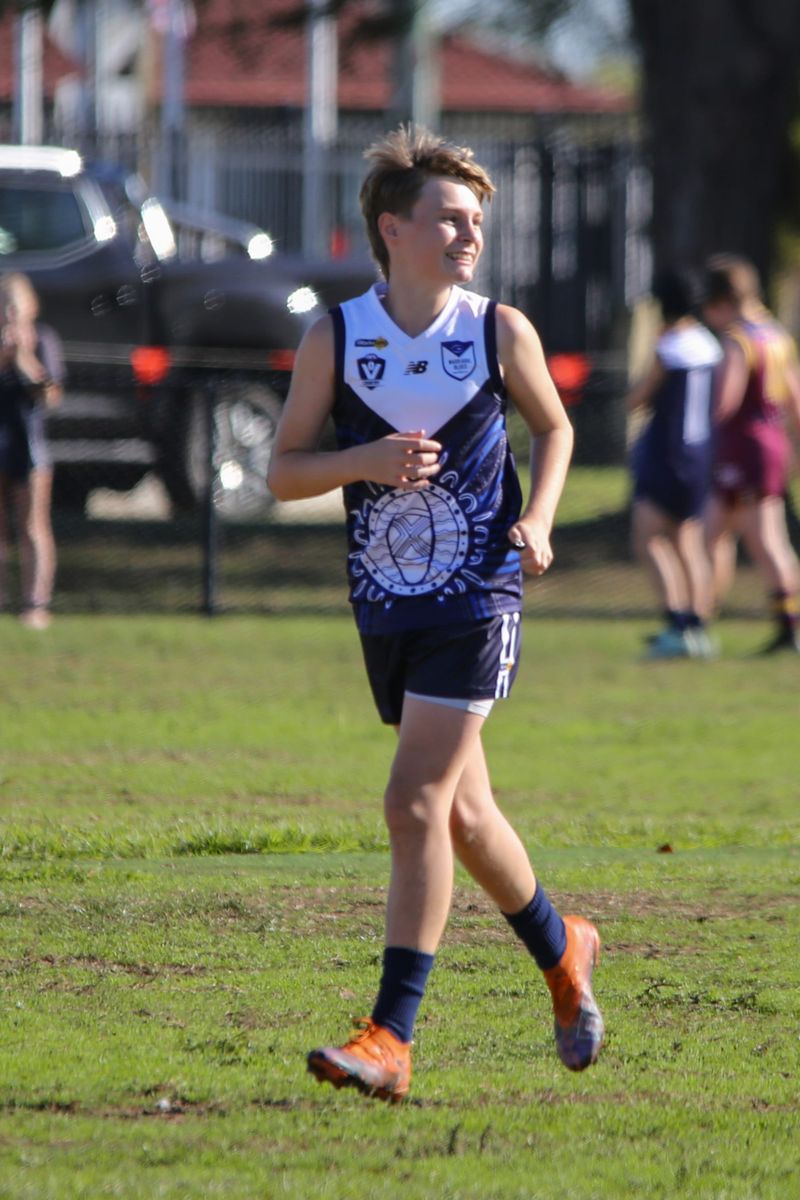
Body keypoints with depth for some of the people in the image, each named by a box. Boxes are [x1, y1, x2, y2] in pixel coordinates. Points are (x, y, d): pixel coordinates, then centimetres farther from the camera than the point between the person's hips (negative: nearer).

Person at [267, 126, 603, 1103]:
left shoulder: (501, 332, -3)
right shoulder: (334, 339, -1)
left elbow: (553, 428, 14)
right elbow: (283, 471, 2)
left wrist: (539, 517, -3)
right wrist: (365, 460, -17)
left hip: (478, 596, -3)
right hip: (386, 604, 3)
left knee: (417, 806, -14)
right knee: (462, 812, 14)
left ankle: (391, 1039, -13)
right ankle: (562, 951, 40)